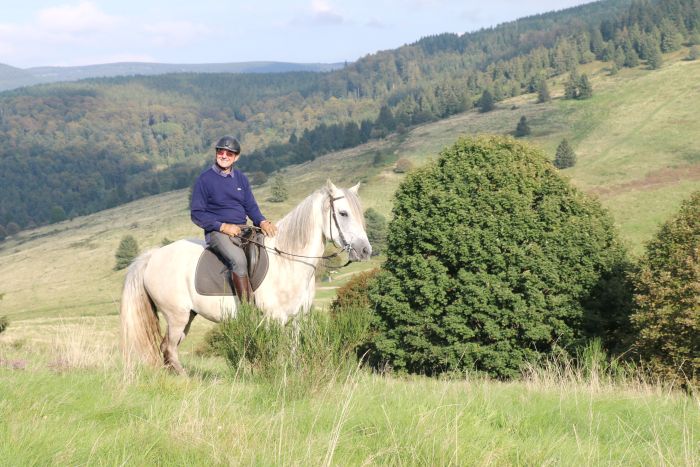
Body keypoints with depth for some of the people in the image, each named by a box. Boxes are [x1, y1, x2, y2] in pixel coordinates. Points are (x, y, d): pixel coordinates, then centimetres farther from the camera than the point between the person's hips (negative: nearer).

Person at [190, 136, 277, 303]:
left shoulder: (241, 178, 16)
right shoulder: (205, 179, 0)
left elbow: (251, 207, 17)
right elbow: (196, 214, -3)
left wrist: (263, 222, -5)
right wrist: (223, 226, -15)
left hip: (242, 231, 6)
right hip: (217, 232, -6)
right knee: (238, 259, -34)